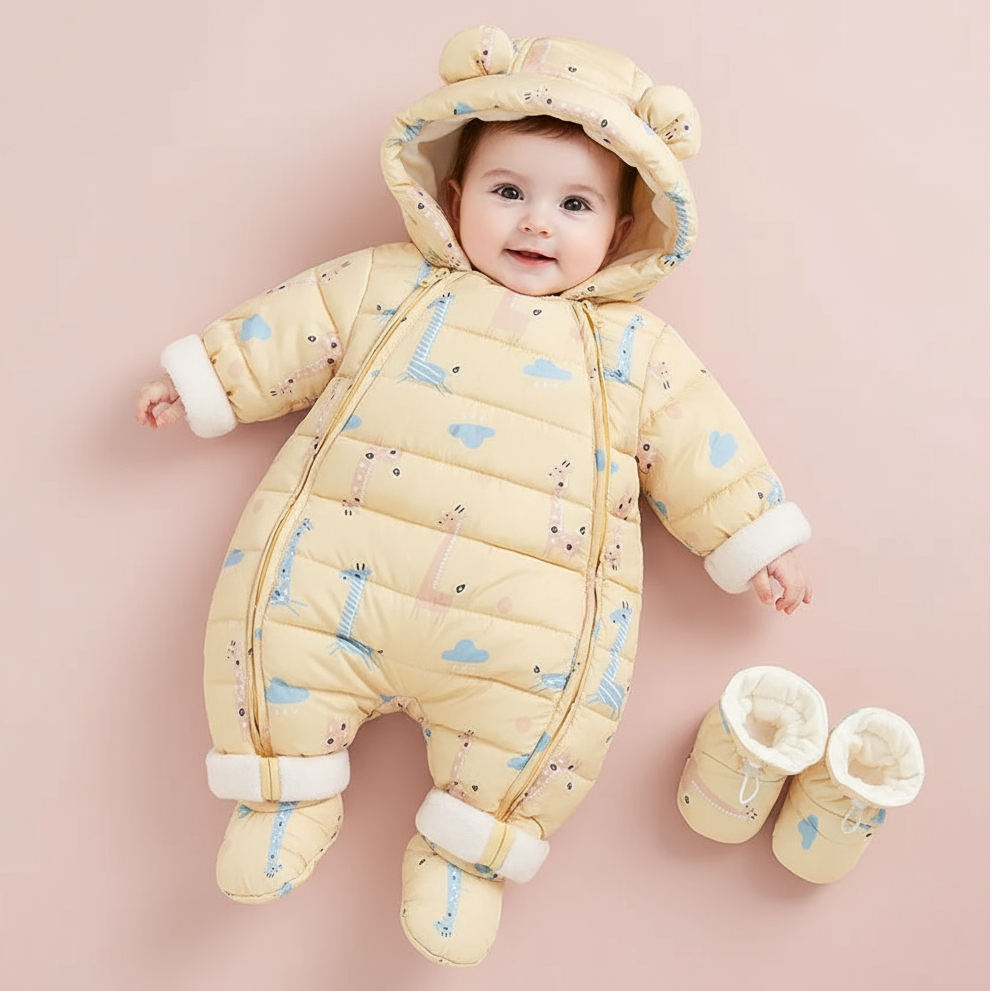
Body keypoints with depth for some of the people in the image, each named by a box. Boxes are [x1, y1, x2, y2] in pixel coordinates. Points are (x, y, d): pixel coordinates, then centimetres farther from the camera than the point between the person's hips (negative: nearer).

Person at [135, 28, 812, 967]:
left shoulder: (634, 348, 12)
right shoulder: (391, 284, 14)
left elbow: (696, 443, 13)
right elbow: (296, 327, 16)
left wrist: (754, 540, 10)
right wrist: (203, 375, 12)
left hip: (527, 604, -1)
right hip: (341, 554, 2)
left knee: (560, 684, -18)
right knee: (271, 605, -12)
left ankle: (465, 849, 7)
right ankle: (288, 791, 14)